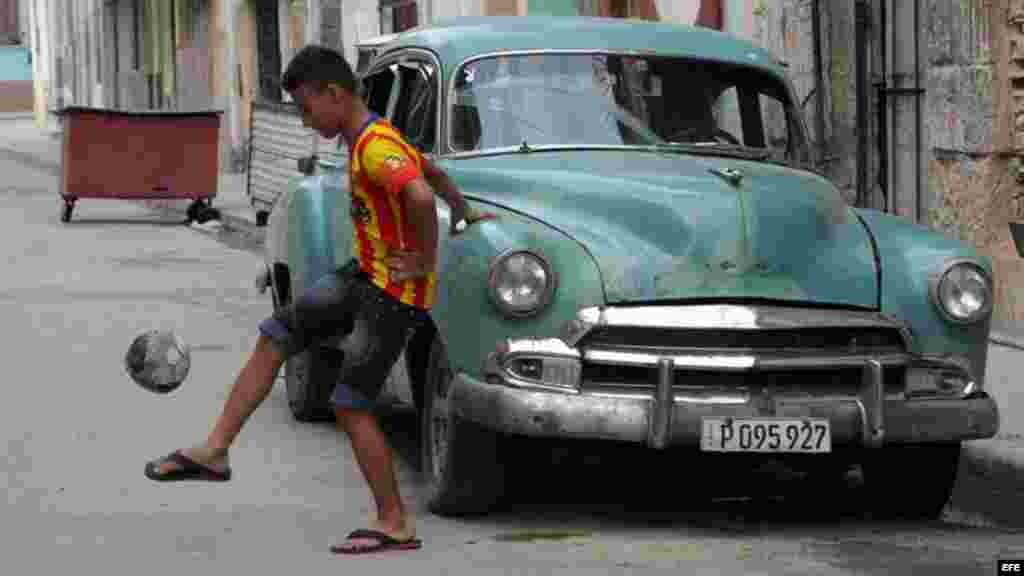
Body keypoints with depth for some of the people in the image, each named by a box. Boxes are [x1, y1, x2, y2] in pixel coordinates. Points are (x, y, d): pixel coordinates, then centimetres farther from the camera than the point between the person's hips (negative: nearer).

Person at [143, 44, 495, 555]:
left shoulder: (375, 146, -23)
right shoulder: (367, 139, 8)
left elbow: (420, 196, -40)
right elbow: (436, 174, 23)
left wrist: (427, 260, -27)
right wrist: (464, 214, 36)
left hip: (396, 292, -10)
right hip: (364, 274, 10)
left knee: (350, 406, -6)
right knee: (274, 337, 9)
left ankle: (395, 525, 2)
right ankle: (214, 451, 14)